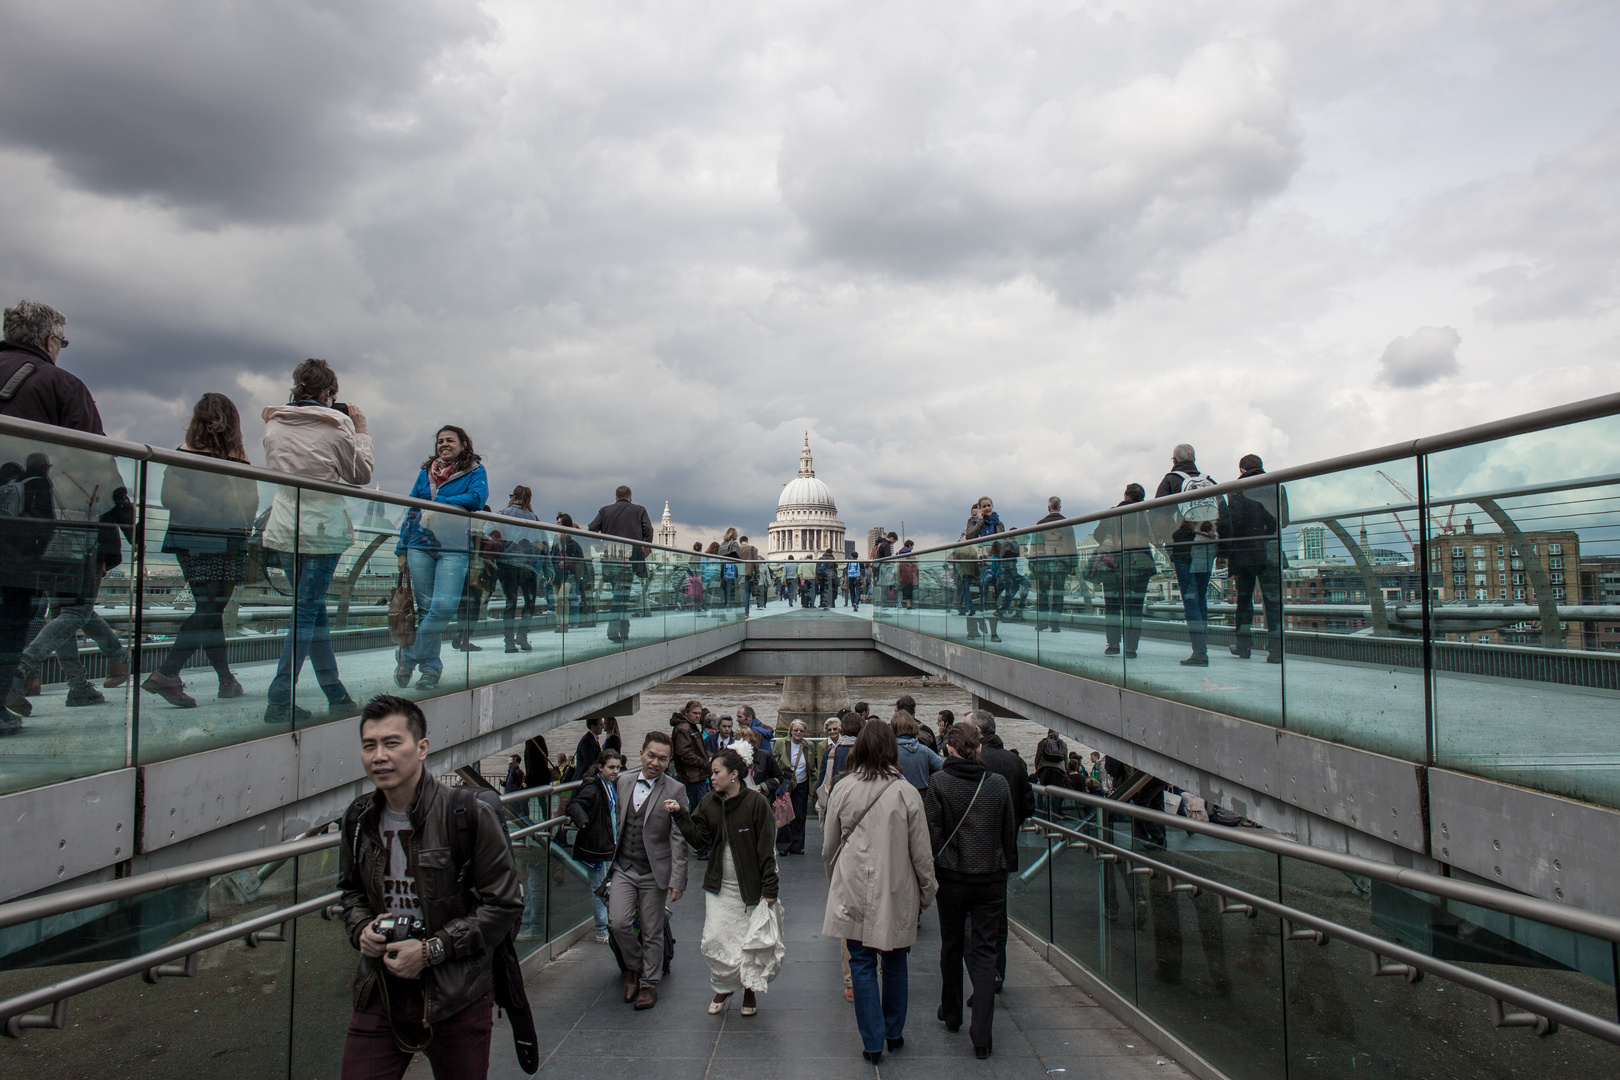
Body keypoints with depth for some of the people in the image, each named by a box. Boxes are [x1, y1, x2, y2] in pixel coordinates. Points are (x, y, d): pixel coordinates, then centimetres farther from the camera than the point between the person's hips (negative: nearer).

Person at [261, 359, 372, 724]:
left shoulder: (273, 425, 6)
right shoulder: (337, 424, -6)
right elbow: (361, 475, 3)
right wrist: (361, 431, 13)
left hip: (285, 527, 5)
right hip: (323, 529, -5)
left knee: (312, 608, 12)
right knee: (306, 611, -2)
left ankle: (338, 697, 19)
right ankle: (278, 702, -4)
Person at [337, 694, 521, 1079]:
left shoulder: (468, 814, -16)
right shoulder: (359, 818, 3)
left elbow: (503, 904, -12)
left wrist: (432, 950, -17)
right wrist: (361, 929, 0)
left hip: (457, 1000, -4)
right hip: (380, 993, 4)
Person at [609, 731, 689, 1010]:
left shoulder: (675, 791, -9)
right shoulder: (624, 781, 5)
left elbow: (678, 839, -10)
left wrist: (677, 879, -13)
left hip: (654, 872, -3)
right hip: (623, 869, 3)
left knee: (652, 933, 7)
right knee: (618, 923, -8)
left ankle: (649, 983, 27)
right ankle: (634, 966, 20)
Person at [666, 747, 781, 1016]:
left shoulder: (756, 802, -12)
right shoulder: (709, 802, 3)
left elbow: (767, 849, -11)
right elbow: (698, 839, 0)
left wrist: (769, 888, -12)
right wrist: (680, 815, -11)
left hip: (750, 886, -4)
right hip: (718, 886, 4)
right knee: (714, 942, -1)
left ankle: (750, 989, 30)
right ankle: (723, 988, 24)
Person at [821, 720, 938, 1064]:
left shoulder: (842, 790, -5)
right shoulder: (906, 793, -9)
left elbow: (828, 847, 5)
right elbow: (921, 852, -4)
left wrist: (835, 882, 21)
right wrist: (927, 893, 10)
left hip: (854, 893, 0)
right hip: (896, 893, 0)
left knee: (862, 965, 8)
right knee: (894, 962, 17)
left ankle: (873, 1042, 11)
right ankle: (894, 1033, 28)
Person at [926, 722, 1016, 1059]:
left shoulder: (938, 782, -10)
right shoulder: (998, 783, -2)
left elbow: (932, 834, -10)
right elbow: (1009, 833, 6)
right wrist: (1007, 868, 16)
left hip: (952, 877, -1)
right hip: (992, 878, 1)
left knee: (951, 946, 17)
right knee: (984, 950, 5)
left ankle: (951, 1015, 35)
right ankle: (981, 1037, 0)